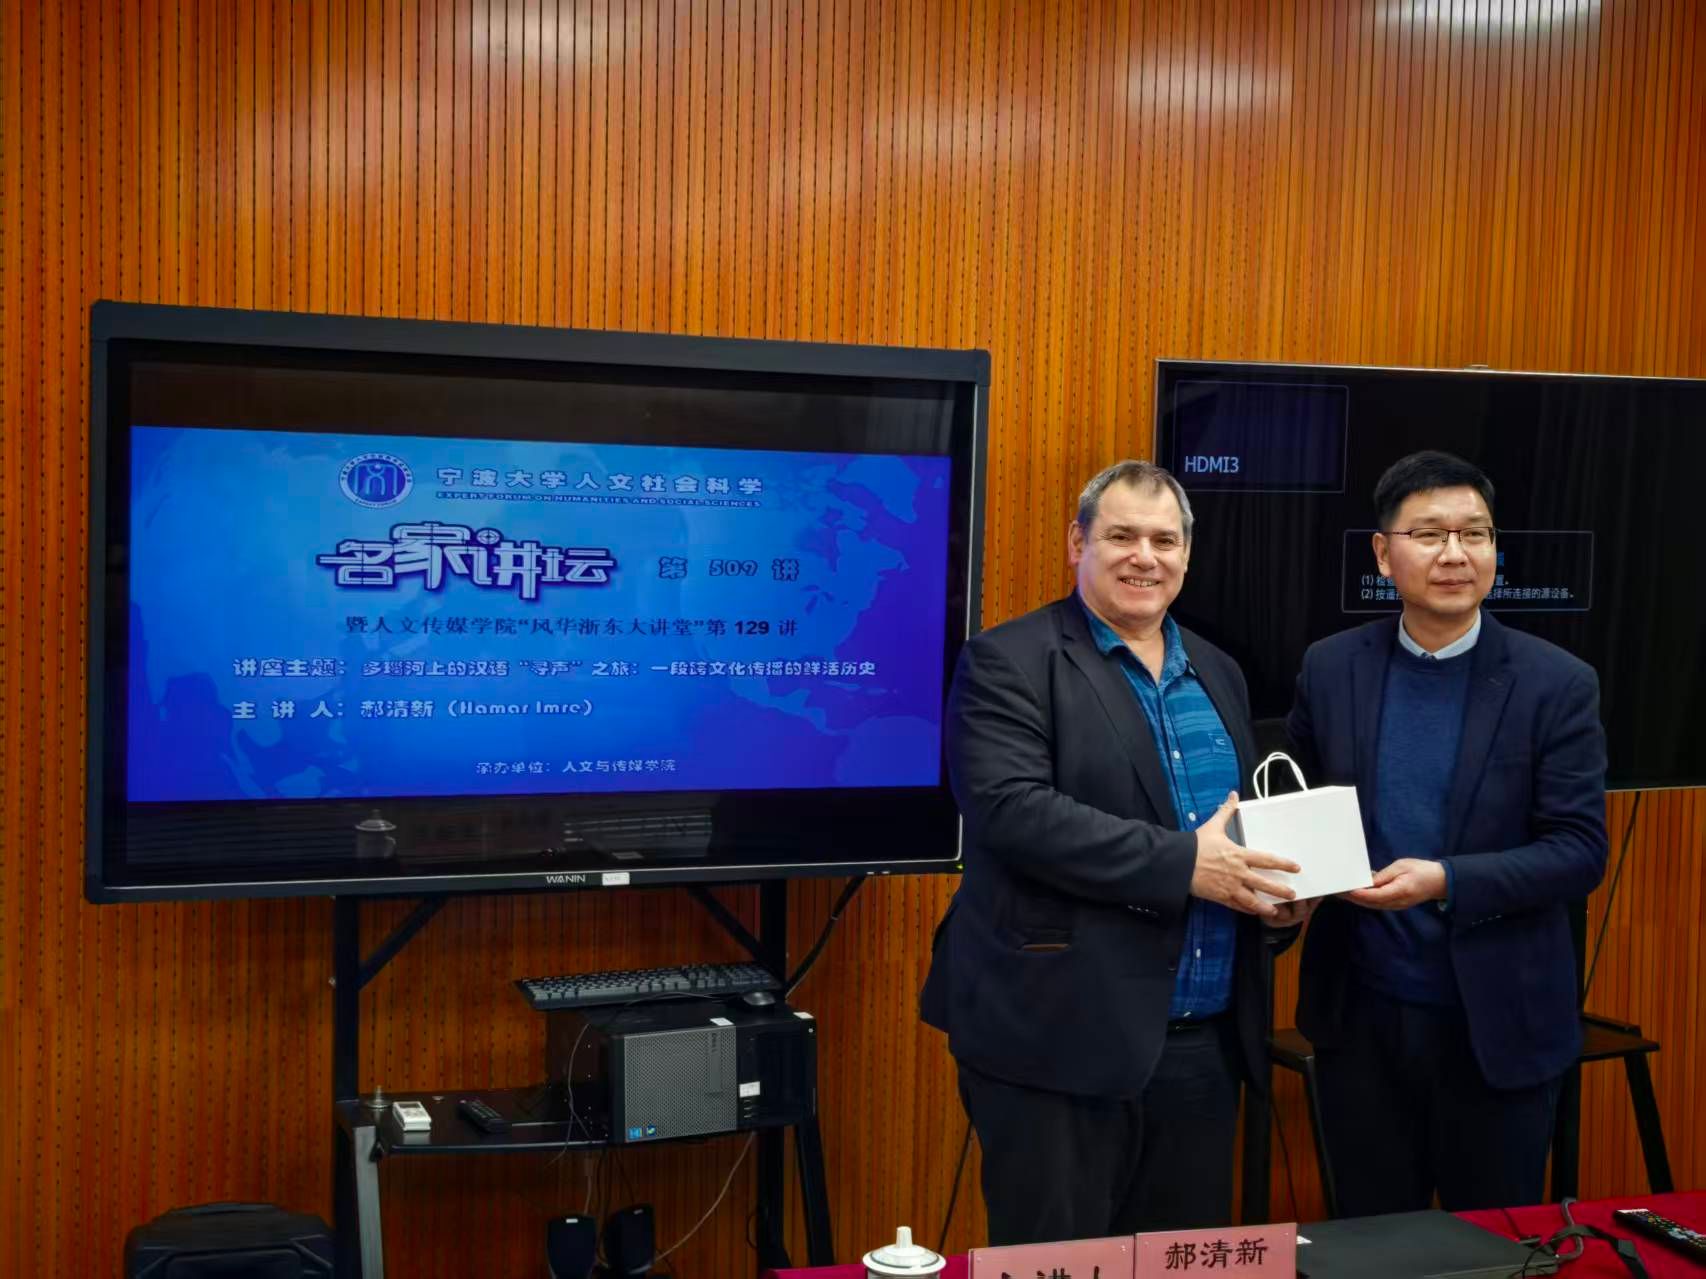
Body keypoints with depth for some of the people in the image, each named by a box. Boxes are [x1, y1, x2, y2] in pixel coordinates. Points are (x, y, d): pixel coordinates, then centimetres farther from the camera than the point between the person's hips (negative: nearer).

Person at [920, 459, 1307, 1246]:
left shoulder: (1216, 673, 16)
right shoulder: (1009, 663, -7)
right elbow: (1012, 808, -20)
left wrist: (1274, 887, 1)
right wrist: (1182, 863, -23)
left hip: (1204, 1042, 7)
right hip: (1060, 1038, -6)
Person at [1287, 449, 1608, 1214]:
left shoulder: (1556, 684, -7)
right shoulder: (1329, 669, 1)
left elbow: (1581, 851, -10)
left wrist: (1444, 881, -23)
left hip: (1498, 1023, -2)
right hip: (1360, 1015, 2)